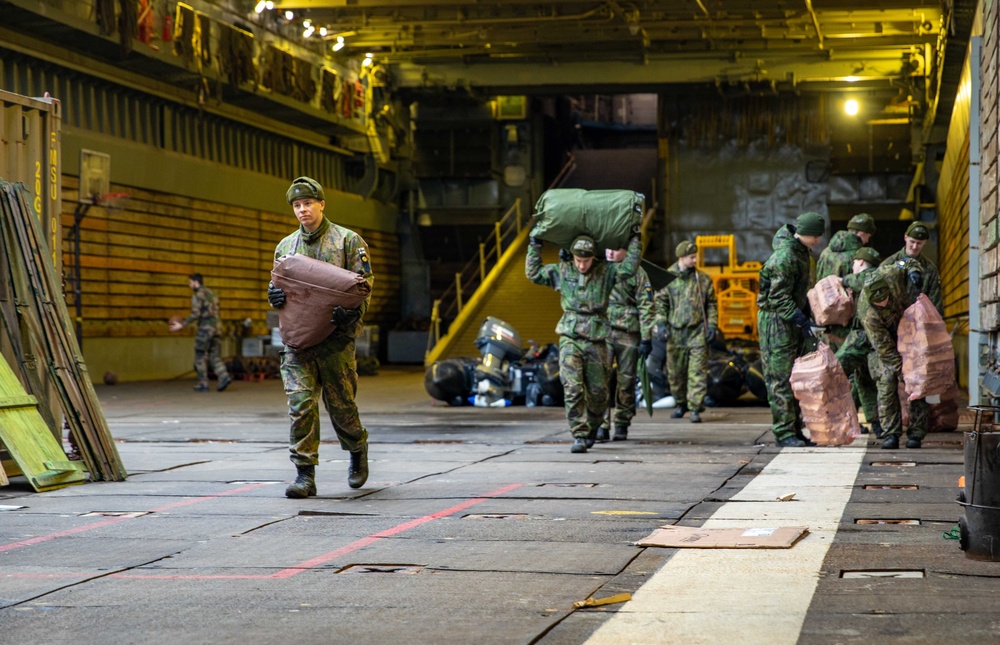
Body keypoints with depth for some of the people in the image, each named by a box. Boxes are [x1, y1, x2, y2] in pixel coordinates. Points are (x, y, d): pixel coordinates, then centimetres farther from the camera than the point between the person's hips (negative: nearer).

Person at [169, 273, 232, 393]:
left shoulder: (198, 295, -9)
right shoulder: (212, 293, 18)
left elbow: (195, 314, -18)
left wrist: (182, 325, -15)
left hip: (205, 328, -7)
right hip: (216, 327, 7)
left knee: (200, 357, 4)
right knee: (215, 356, 7)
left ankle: (203, 384, 4)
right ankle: (224, 377, -14)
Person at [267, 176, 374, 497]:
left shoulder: (348, 240, 3)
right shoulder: (286, 246, 16)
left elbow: (364, 284, -3)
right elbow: (279, 287, 21)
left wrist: (352, 311, -23)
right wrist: (274, 296, -5)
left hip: (335, 337, -3)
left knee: (340, 403, 4)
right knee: (300, 404, -7)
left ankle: (358, 450, 33)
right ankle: (305, 475, -5)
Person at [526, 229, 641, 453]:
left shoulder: (605, 271, 3)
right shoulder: (562, 271, 6)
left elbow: (628, 269, -9)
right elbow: (533, 273, 10)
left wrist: (635, 240, -6)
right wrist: (534, 246, 8)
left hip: (596, 341, 0)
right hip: (570, 338, 0)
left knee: (598, 391, 8)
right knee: (572, 389, -12)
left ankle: (592, 428, 32)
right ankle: (579, 436, -9)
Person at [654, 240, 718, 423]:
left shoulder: (703, 279, 6)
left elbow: (711, 304, 11)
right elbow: (660, 302, 7)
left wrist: (712, 325, 2)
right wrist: (661, 323, -3)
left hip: (697, 332, -1)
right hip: (675, 332, 1)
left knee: (697, 372, -7)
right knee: (675, 372, 9)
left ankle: (695, 408, -5)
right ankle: (681, 404, 26)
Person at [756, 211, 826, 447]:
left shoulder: (800, 251, 11)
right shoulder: (784, 257, -20)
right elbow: (779, 298, -22)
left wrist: (807, 315, 20)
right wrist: (803, 323, -25)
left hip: (792, 320, 10)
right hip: (776, 321, -10)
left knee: (796, 377, 12)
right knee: (781, 379, -7)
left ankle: (795, 430, 18)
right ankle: (783, 432, -5)